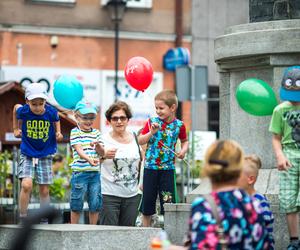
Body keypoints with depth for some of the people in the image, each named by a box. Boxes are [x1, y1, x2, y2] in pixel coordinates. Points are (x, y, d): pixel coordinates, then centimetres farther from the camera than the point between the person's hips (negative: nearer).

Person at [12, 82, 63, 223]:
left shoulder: (51, 112, -13)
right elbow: (16, 107, 10)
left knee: (44, 190, 6)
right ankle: (23, 219, -7)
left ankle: (44, 222, 19)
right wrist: (16, 129, 11)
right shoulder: (23, 111, -14)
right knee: (26, 185, -20)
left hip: (45, 155, 1)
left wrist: (58, 133, -5)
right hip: (27, 155, -1)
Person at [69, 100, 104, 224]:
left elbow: (102, 152, 8)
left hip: (95, 173, 4)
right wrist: (89, 159, -34)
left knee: (95, 204, 7)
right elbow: (79, 150, -16)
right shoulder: (75, 132, -2)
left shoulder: (96, 133, 12)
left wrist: (98, 145, -15)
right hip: (80, 172, -4)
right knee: (77, 204, 2)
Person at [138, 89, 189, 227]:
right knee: (147, 199, 8)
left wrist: (183, 150, -3)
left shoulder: (179, 125, 0)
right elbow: (140, 141, -1)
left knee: (168, 200, 0)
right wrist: (151, 132, -16)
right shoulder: (152, 122, -2)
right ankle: (145, 228, 20)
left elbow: (185, 141, 17)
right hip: (150, 167, 1)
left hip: (168, 168, -1)